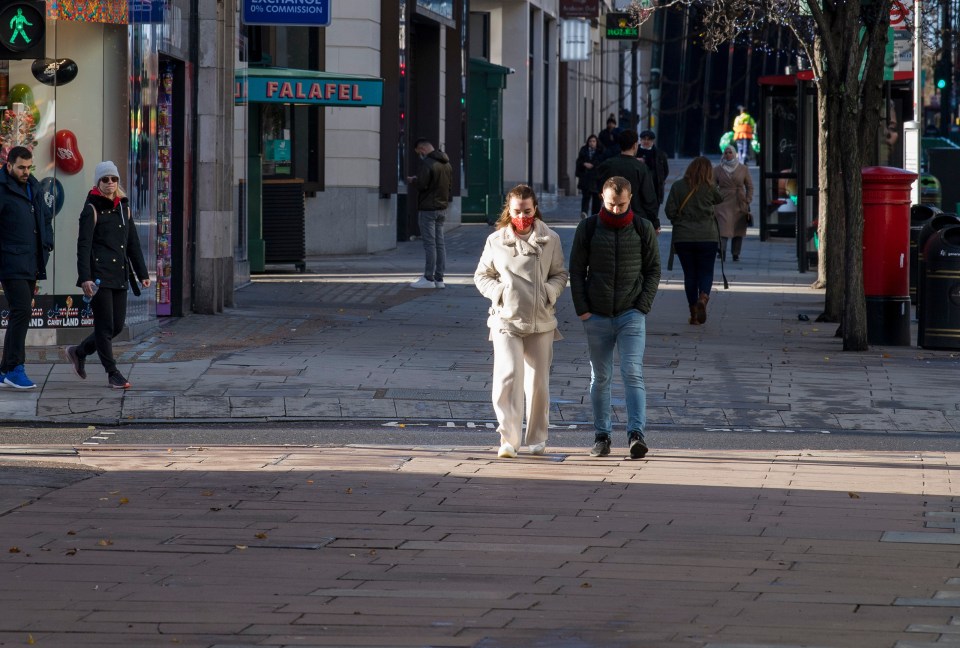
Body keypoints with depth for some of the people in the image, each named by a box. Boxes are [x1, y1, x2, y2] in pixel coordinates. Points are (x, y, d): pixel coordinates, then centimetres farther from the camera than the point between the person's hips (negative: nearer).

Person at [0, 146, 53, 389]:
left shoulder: (33, 187, 15)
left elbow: (46, 217, 29)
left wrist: (46, 244, 16)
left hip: (30, 265, 8)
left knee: (21, 315, 8)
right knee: (21, 312, -16)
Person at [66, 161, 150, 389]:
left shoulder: (123, 208, 14)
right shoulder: (92, 209, -5)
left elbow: (133, 243, 19)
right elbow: (83, 246, -10)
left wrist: (142, 273, 14)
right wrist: (85, 277, -19)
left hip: (119, 275, 7)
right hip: (99, 274, -7)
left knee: (117, 325, 7)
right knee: (105, 325, -4)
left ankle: (79, 352, 27)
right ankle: (112, 373, 2)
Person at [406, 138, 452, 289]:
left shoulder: (427, 163, -16)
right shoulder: (447, 164, 11)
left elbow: (421, 185, -21)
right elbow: (450, 187, 16)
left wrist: (412, 180, -2)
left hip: (427, 209, -8)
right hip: (442, 209, 8)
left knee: (429, 243, -5)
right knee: (440, 243, 9)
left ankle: (429, 278, -3)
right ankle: (439, 278, 11)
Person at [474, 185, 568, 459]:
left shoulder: (550, 240, 3)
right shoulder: (496, 241, 3)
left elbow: (560, 274, 11)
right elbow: (482, 276, 12)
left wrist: (550, 292, -9)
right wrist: (498, 291, -7)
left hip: (541, 321, 1)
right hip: (506, 320, -1)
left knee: (538, 382, 9)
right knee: (508, 377, -15)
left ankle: (537, 438, 25)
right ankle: (508, 439, -14)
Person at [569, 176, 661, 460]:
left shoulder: (643, 229, 2)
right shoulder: (587, 229, 2)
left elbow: (653, 270, 5)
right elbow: (576, 270, 5)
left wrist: (643, 306, -6)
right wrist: (582, 309, -4)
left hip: (631, 315, -1)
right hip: (597, 316, 1)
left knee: (633, 373, -12)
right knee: (600, 378, 7)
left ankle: (637, 434, -18)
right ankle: (602, 435, 12)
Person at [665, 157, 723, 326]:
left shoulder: (678, 186, -2)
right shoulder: (709, 188, -6)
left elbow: (669, 211, -3)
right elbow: (719, 200, 14)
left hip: (682, 237, 2)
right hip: (707, 237, -1)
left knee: (689, 274, 9)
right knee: (706, 272, 7)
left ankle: (694, 314, 9)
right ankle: (703, 298, -23)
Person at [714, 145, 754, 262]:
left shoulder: (743, 169, 7)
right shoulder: (717, 169, 5)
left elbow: (749, 186, 11)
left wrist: (748, 200, 2)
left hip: (740, 204, 2)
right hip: (724, 203, -2)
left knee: (739, 230, 4)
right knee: (723, 227, -18)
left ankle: (736, 254, 13)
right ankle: (722, 251, -29)